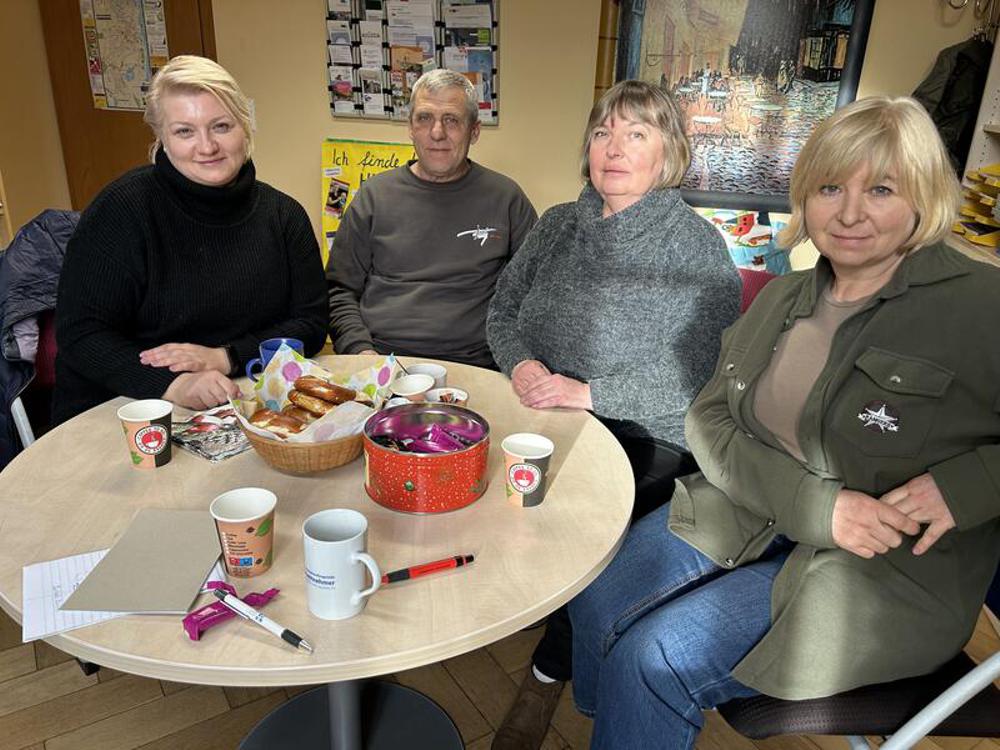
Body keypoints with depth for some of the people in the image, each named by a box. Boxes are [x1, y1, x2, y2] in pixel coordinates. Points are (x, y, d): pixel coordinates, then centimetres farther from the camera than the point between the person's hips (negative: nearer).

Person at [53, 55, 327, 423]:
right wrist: (173, 385, -25)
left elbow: (311, 323, 2)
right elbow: (80, 331, -9)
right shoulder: (122, 209, -8)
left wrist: (225, 358, -13)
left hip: (246, 412, 2)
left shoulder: (283, 214, 2)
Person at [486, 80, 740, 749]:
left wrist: (591, 393, -20)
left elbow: (699, 373, -11)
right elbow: (502, 312, 15)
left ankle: (552, 670, -1)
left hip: (646, 437, -4)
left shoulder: (697, 247, -4)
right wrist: (522, 363, -7)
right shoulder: (558, 225, 12)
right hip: (544, 419, 5)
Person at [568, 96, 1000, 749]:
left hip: (886, 574, -5)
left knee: (656, 658, -17)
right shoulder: (784, 297, 5)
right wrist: (813, 504, -17)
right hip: (748, 514, 5)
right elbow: (708, 420, -1)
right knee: (594, 608, -7)